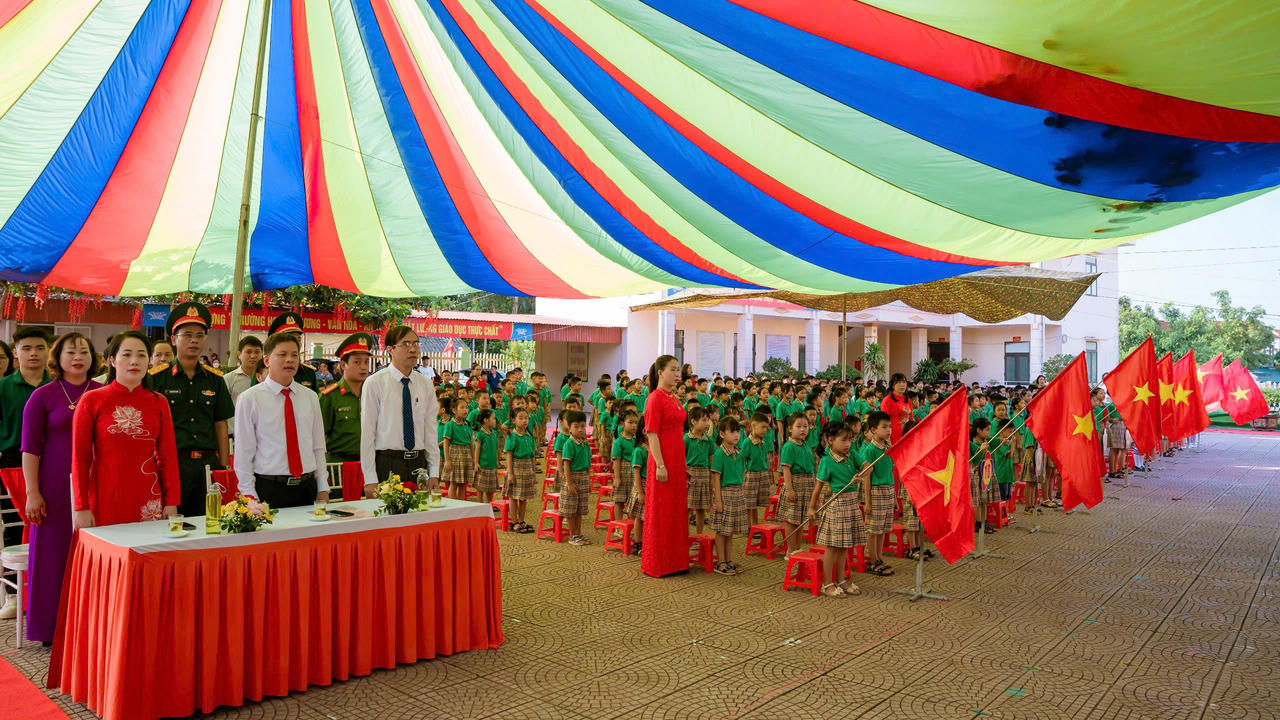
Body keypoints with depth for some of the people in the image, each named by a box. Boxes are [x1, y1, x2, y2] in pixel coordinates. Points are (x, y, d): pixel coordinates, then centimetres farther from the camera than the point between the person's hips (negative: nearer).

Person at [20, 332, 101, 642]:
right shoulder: (43, 396, 1)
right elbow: (30, 448, -1)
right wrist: (32, 493, -7)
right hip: (56, 486, -2)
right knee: (55, 554, 3)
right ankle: (52, 628, 16)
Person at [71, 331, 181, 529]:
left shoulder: (159, 403, 8)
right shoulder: (91, 401, 1)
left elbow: (168, 457, 8)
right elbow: (79, 458, 1)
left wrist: (171, 504, 2)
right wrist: (81, 508, -4)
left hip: (149, 502, 2)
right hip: (105, 503, -2)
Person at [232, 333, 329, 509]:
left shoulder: (311, 397, 9)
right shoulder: (250, 399, -2)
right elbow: (243, 453, -3)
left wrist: (323, 489, 5)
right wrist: (250, 498, -8)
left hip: (308, 488, 4)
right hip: (268, 489, -3)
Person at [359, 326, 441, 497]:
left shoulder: (426, 385, 9)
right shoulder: (374, 383, -4)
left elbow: (430, 431, 9)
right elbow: (367, 433, -6)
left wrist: (434, 473, 3)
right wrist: (370, 479, -10)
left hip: (419, 464, 4)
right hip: (387, 465, -4)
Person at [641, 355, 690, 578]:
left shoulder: (673, 398, 14)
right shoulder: (655, 399, -12)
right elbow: (652, 434, -16)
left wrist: (682, 463, 17)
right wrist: (660, 465, -20)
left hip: (677, 459, 9)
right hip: (663, 460, -9)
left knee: (676, 510, 14)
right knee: (660, 512, 0)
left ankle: (675, 560, 24)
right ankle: (656, 564, 10)